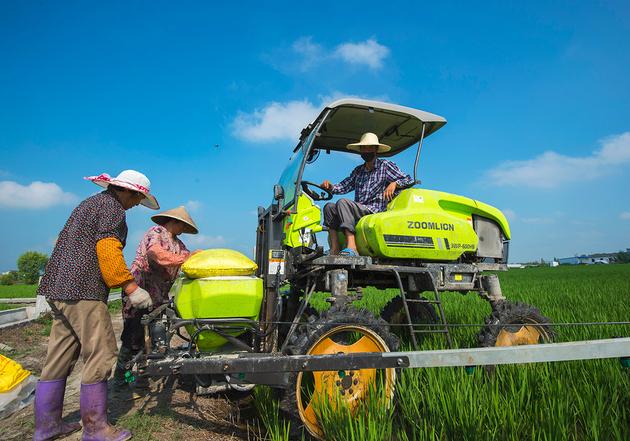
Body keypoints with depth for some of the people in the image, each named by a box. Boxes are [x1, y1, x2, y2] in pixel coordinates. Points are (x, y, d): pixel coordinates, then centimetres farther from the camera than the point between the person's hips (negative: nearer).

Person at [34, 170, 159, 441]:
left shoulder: (90, 203, 23)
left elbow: (65, 243, 27)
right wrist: (130, 287, -22)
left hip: (59, 288, 10)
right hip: (82, 290, -10)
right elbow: (107, 249, -21)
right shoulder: (112, 207, -8)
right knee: (101, 354, -5)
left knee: (59, 357, 13)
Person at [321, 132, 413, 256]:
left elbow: (409, 180, 2)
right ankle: (334, 251, -21)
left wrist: (394, 183, -18)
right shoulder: (358, 170, 24)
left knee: (342, 203, -27)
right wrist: (330, 186, -2)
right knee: (329, 207, -10)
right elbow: (343, 186, 18)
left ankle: (351, 248, -40)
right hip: (358, 211, 7)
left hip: (375, 211, -7)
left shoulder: (385, 165, 7)